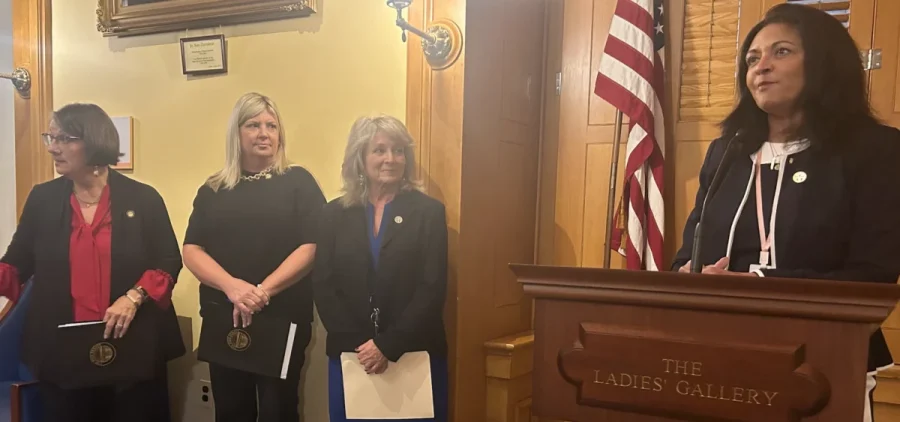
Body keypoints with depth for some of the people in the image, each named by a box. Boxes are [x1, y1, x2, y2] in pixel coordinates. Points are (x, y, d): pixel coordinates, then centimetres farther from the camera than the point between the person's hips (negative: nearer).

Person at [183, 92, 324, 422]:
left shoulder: (298, 182, 0)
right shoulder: (213, 189, 8)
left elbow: (311, 246, -9)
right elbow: (192, 250, 1)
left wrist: (263, 291, -18)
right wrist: (232, 286, -18)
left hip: (283, 318, -3)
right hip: (223, 319, 3)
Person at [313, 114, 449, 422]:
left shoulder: (429, 211, 0)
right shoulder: (335, 214, 6)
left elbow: (432, 289, -6)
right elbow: (323, 286, 1)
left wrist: (389, 346, -13)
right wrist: (358, 344, -10)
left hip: (414, 356, -1)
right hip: (350, 356, 2)